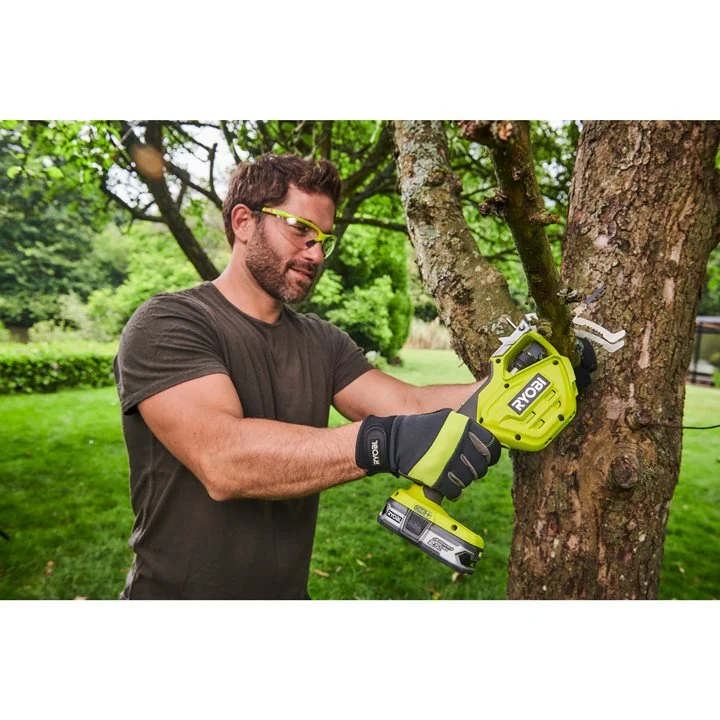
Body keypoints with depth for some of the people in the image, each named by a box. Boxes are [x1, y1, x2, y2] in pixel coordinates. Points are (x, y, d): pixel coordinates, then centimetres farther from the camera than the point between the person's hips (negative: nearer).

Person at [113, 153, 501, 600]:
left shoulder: (322, 342, 1)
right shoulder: (166, 325, -17)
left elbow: (410, 406, -10)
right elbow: (221, 459, -32)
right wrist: (384, 443, -42)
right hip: (180, 591, -5)